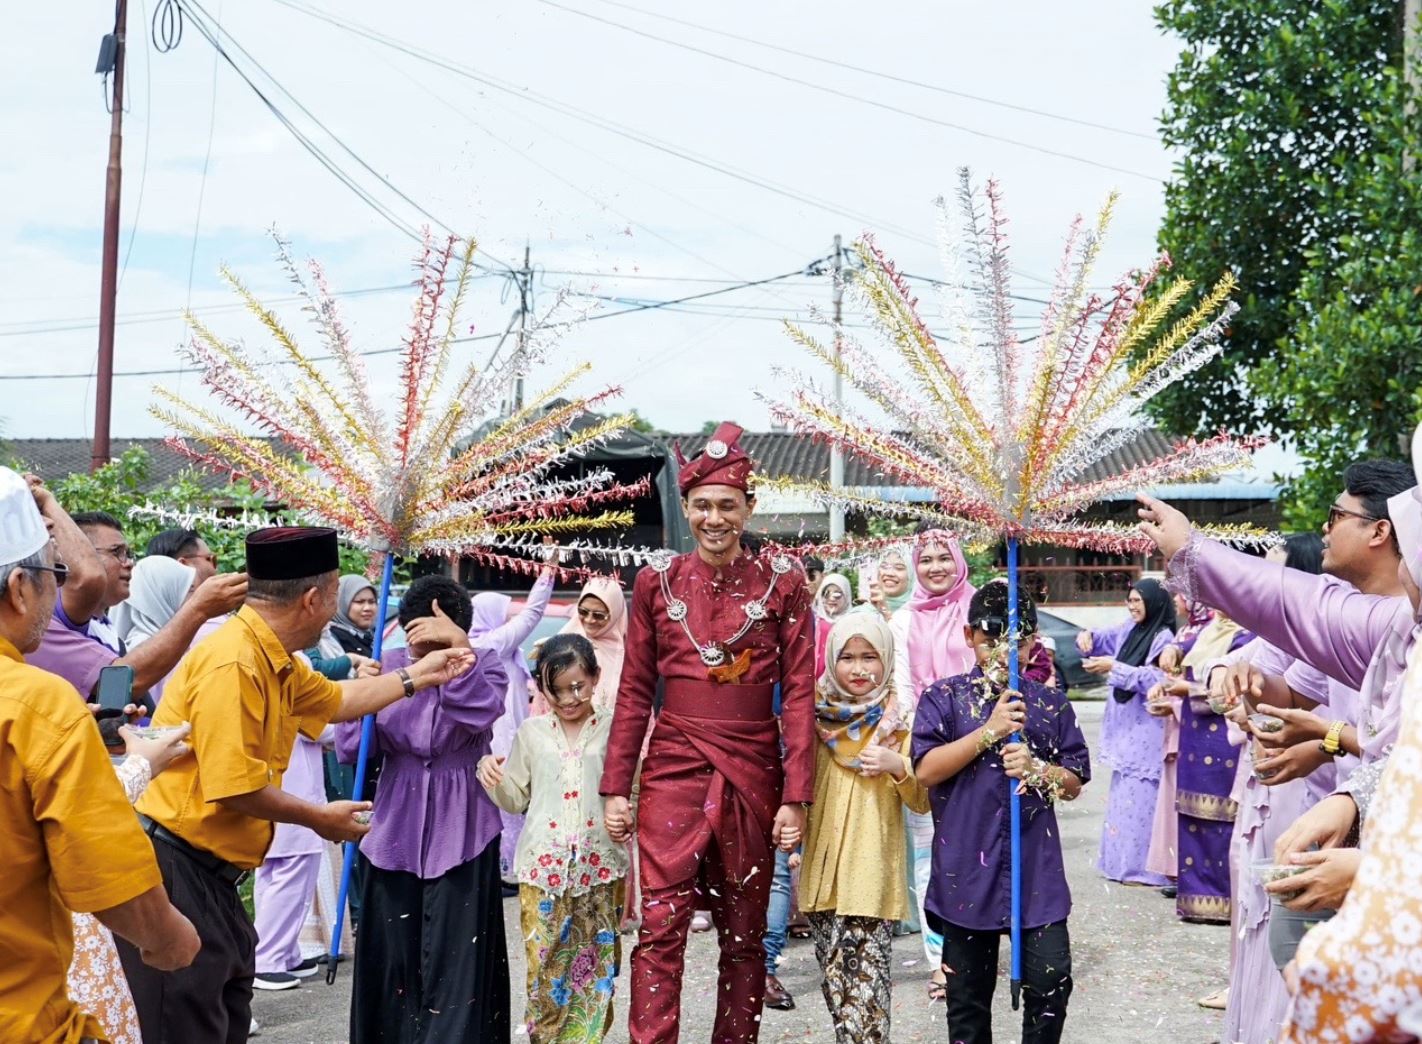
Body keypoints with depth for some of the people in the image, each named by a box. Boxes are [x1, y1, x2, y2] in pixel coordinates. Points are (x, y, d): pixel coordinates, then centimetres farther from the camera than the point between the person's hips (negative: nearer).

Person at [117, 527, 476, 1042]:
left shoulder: (274, 660, 10)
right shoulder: (232, 663, -21)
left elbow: (336, 699, 30)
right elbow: (235, 787, -23)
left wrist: (418, 676, 31)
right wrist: (319, 818, -9)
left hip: (208, 870, 10)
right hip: (171, 867, -10)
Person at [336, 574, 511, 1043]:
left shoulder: (484, 667, -4)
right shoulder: (389, 666, 2)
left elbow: (481, 714, -27)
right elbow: (350, 749, -2)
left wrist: (459, 648, -36)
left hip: (460, 835, -3)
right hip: (396, 832, 3)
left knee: (455, 959, -5)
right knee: (392, 956, 10)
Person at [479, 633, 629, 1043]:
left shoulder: (615, 729, 2)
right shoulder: (531, 733, 9)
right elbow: (516, 799, 13)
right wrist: (493, 778, -6)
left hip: (600, 865, -1)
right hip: (543, 864, 1)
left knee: (594, 959, 4)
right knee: (544, 962, 1)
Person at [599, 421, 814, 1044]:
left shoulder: (781, 582, 0)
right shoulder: (658, 580, 4)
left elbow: (798, 693, -1)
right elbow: (634, 691, 7)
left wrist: (795, 797, -6)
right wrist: (615, 787, 3)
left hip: (753, 774, 0)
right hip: (674, 766, 0)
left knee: (744, 935, 10)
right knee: (660, 929, -7)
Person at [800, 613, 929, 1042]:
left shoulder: (897, 725, 0)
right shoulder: (816, 716, 7)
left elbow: (922, 801, 0)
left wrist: (898, 766, -17)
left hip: (873, 868, -3)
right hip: (823, 867, 3)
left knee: (868, 979, -9)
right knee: (834, 975, 7)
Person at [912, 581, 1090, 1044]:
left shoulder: (1051, 705, 7)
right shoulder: (944, 698, 0)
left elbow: (1074, 783, 9)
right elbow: (926, 770, -10)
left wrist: (1038, 769, -12)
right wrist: (990, 731, -14)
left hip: (1036, 866, 2)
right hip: (967, 865, -1)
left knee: (1051, 980, -3)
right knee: (967, 989, 9)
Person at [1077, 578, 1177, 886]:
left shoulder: (1163, 638, -13)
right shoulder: (1128, 630, 9)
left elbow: (1157, 680, -22)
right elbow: (1105, 641, 23)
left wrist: (1115, 668, -23)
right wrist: (1088, 638, 0)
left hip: (1147, 730, -9)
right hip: (1126, 728, 9)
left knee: (1141, 797, -10)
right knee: (1124, 794, 14)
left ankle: (1144, 868, -7)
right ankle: (1124, 862, 22)